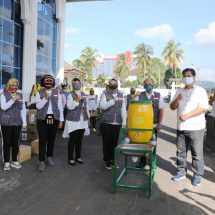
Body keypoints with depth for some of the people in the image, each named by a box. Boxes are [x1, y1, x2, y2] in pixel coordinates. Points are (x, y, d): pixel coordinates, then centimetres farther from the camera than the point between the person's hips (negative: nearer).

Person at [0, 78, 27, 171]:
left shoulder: (20, 95, 8)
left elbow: (23, 109, 10)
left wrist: (24, 122, 6)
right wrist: (13, 100, -26)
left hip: (17, 123, 3)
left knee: (15, 143, 8)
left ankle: (14, 161, 21)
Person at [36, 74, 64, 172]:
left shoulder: (57, 93, 8)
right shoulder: (39, 93, 3)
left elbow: (60, 107, 6)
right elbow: (38, 106, -7)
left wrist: (61, 120, 2)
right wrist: (45, 98, -23)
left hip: (54, 119, 2)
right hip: (42, 119, -2)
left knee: (51, 139, 10)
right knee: (42, 140, -2)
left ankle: (49, 157, 27)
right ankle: (42, 161, 3)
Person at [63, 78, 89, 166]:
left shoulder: (83, 94, 13)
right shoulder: (70, 95, -8)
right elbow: (69, 106, -21)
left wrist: (87, 116, 19)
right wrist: (77, 100, -33)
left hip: (82, 121, 6)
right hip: (73, 121, -6)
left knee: (79, 140, 13)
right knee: (72, 140, -1)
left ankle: (78, 157, 25)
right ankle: (70, 158, 9)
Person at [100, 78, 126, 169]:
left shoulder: (121, 95, 10)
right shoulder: (105, 94, 0)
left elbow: (123, 109, 9)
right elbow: (102, 106, -14)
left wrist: (124, 121, 5)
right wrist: (113, 100, -23)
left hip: (117, 123, 3)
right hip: (106, 122, -2)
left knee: (114, 142, 7)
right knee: (106, 142, 3)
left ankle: (112, 159, 21)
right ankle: (107, 160, 17)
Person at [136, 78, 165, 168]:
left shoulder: (158, 95, 1)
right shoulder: (140, 95, 0)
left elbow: (161, 109, 1)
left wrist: (160, 123, -4)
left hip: (154, 124, 0)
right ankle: (142, 161, 23)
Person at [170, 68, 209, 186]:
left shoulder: (200, 91, -4)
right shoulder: (179, 91, 12)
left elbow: (204, 108, -15)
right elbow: (172, 107, 10)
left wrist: (187, 115, -20)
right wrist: (178, 99, -11)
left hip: (195, 128, -5)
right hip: (181, 127, 5)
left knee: (197, 153, 3)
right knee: (180, 151, 12)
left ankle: (197, 175, 16)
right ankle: (181, 172, 26)